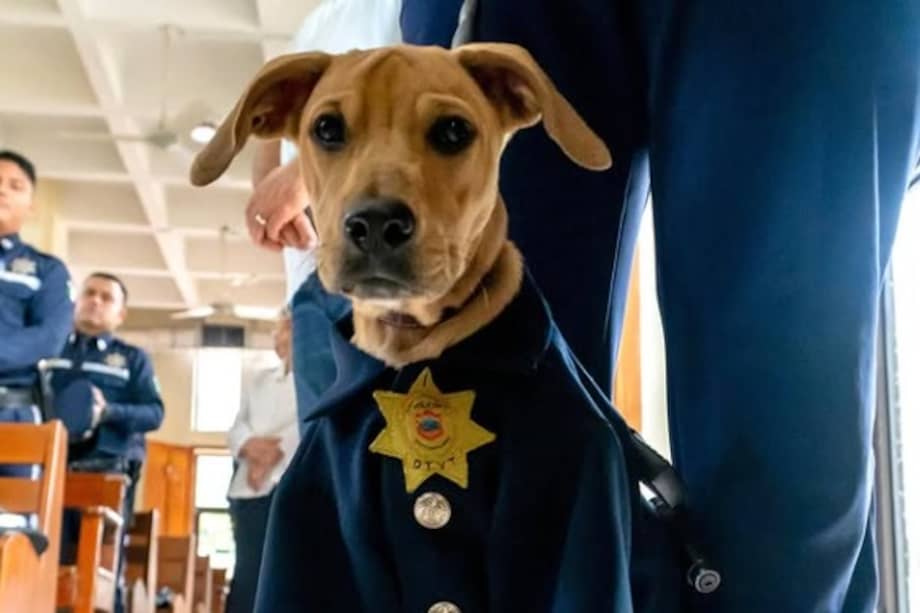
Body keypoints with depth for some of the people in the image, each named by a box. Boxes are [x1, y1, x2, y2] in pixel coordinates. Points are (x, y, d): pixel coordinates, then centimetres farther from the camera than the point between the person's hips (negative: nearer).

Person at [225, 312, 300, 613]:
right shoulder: (258, 379, 24)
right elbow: (236, 427, 15)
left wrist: (276, 453, -16)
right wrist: (249, 444, -8)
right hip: (250, 489, 5)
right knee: (248, 574, 2)